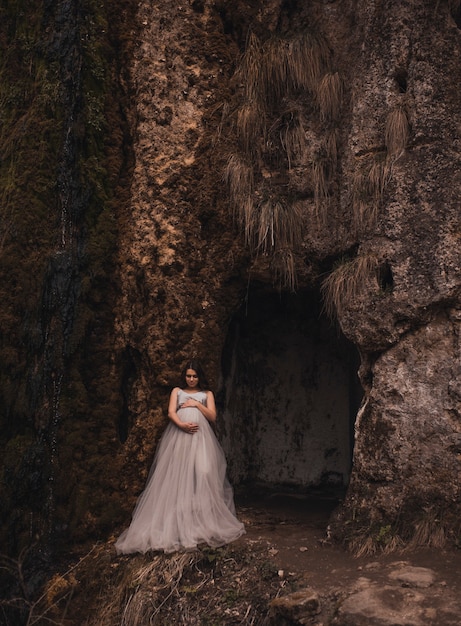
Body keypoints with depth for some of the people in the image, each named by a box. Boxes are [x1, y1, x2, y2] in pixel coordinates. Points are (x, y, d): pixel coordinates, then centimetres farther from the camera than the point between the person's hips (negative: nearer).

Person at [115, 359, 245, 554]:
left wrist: (197, 404, -1)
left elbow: (212, 417, 9)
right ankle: (176, 522, -6)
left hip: (200, 436, 0)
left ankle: (204, 520, -12)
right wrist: (182, 424, -16)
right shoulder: (177, 391, 19)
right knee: (176, 475, -10)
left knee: (203, 474, -16)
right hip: (179, 435, 0)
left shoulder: (207, 393, 20)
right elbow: (171, 412, 3)